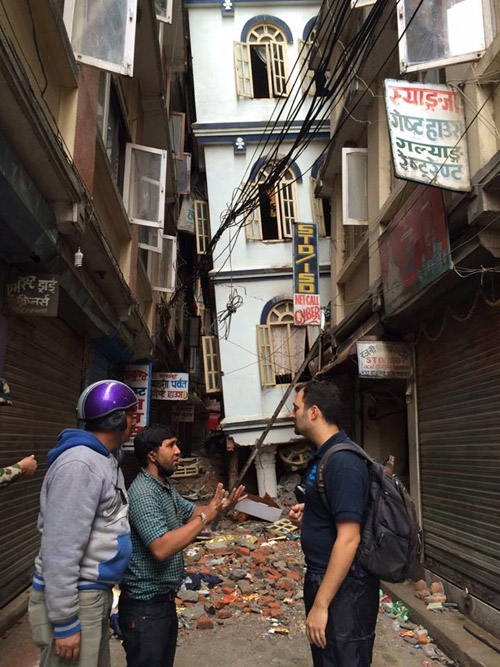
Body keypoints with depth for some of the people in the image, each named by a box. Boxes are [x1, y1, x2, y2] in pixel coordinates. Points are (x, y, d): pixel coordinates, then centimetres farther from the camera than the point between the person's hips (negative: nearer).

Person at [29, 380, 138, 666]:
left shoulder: (105, 460, 9)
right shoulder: (79, 464, -22)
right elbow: (60, 548, -24)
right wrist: (65, 622, -21)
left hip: (97, 591, 10)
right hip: (74, 598, -9)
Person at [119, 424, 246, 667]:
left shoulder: (167, 486, 6)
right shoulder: (143, 493, -26)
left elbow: (191, 512, 18)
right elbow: (161, 548, -34)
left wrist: (219, 506, -1)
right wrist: (206, 516, -29)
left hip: (164, 599, 10)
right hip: (145, 604, -10)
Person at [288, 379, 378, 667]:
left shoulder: (343, 461, -24)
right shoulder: (324, 454, 7)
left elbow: (348, 539, -26)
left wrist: (321, 604, -23)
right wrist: (307, 511, 2)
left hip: (344, 586, -10)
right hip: (322, 578, 10)